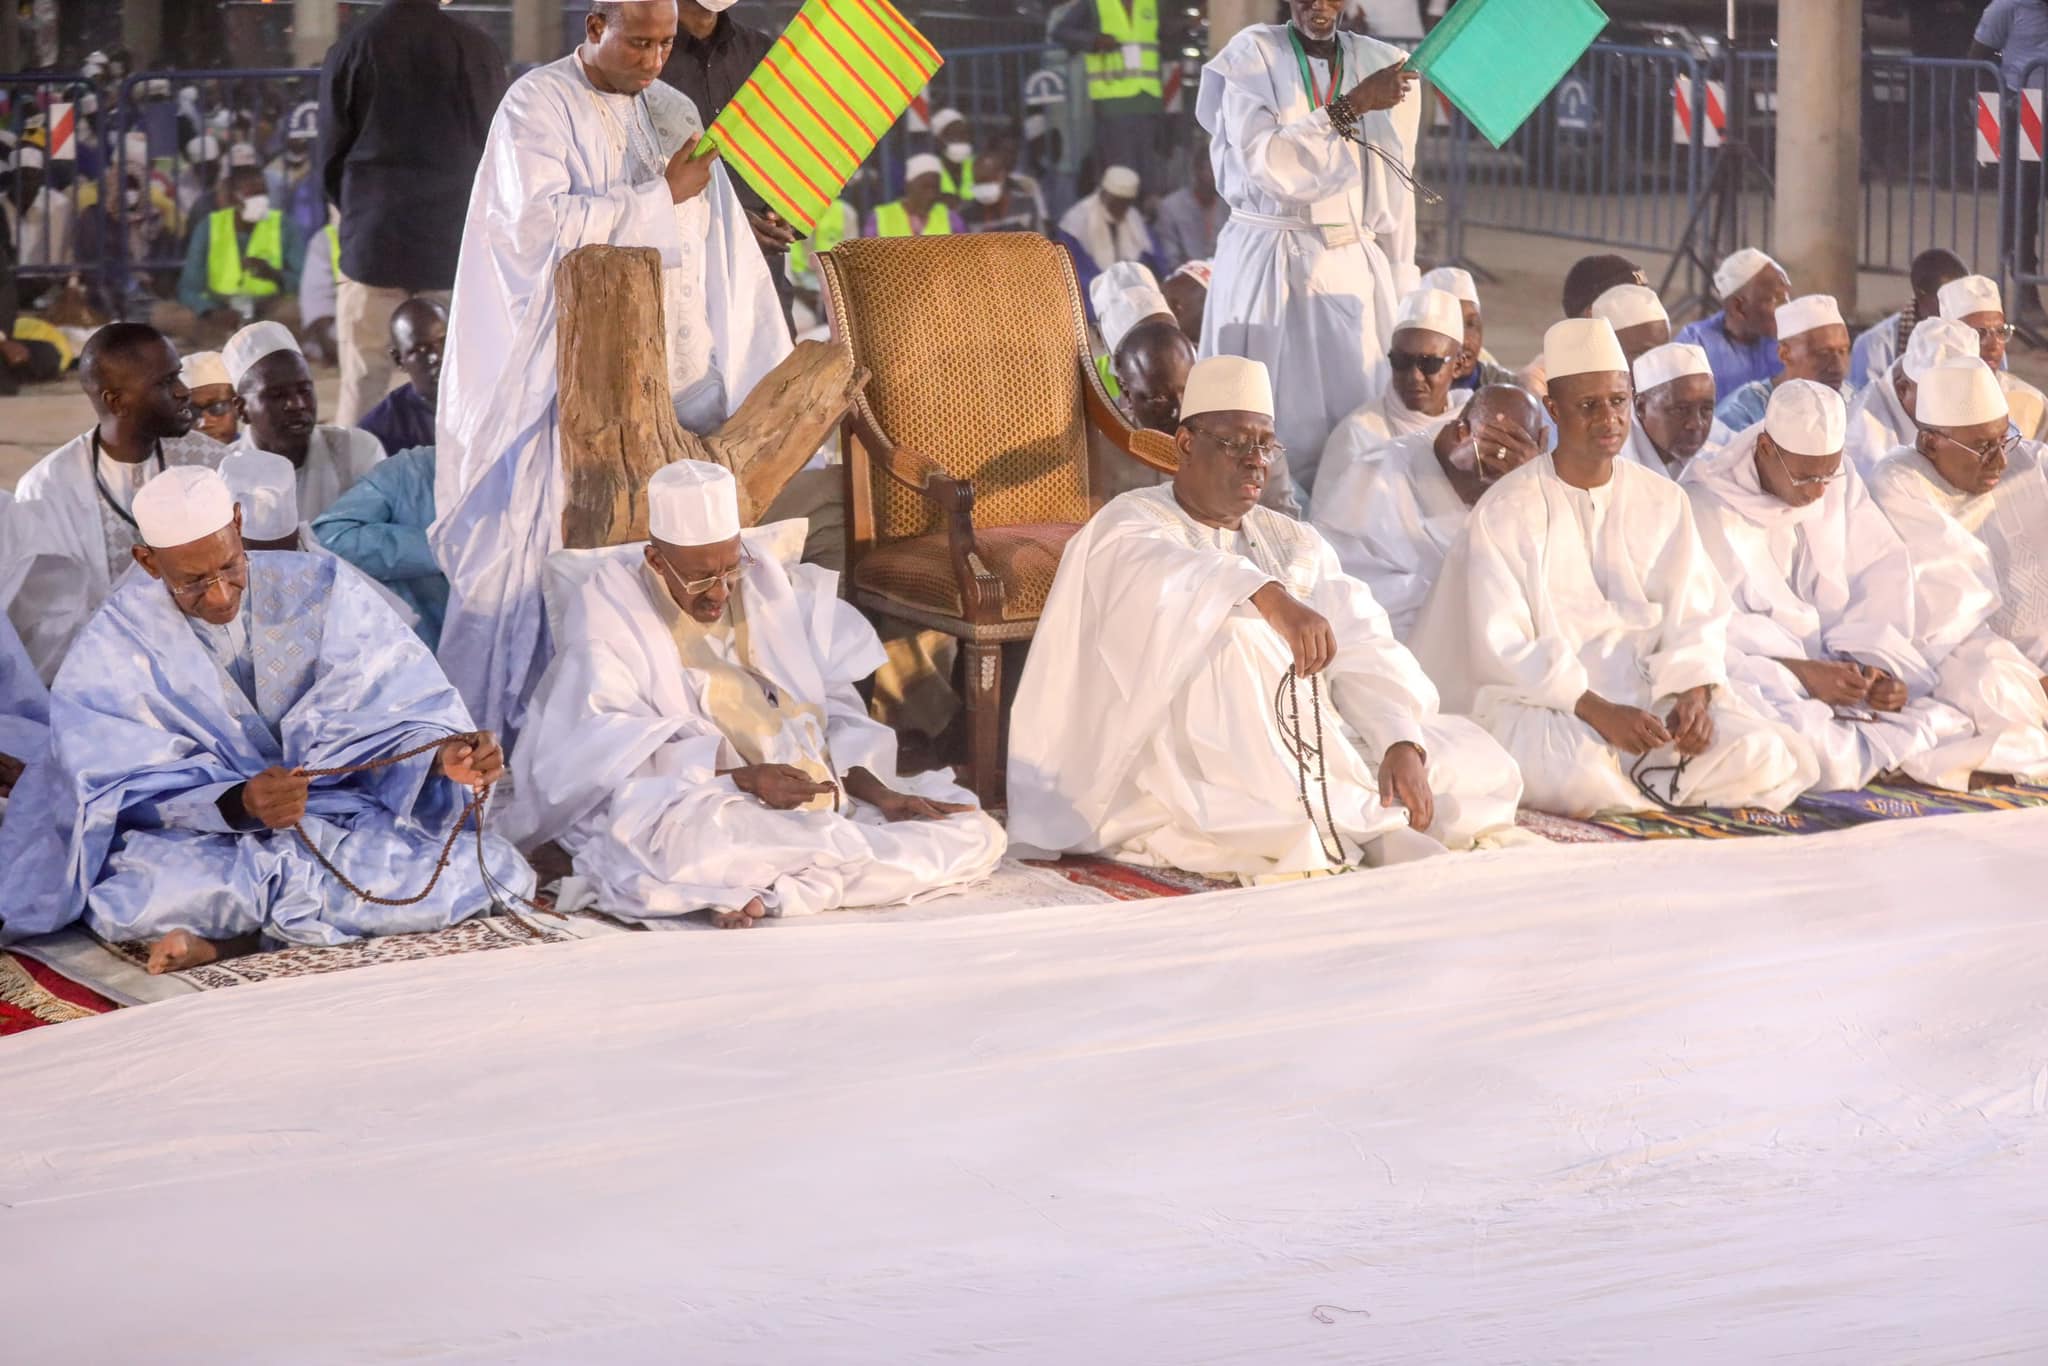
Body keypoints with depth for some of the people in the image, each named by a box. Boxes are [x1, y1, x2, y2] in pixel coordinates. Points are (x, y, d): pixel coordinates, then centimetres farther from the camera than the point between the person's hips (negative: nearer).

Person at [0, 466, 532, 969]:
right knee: (137, 900, -39)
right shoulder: (115, 647, -7)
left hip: (341, 815, 3)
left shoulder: (322, 589, -4)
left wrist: (442, 754, -29)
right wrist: (239, 804, -32)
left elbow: (398, 705, -5)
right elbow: (133, 792, -13)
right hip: (200, 835, -3)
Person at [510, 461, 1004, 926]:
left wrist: (879, 791, -6)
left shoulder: (771, 585, 13)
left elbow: (836, 709, 13)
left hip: (818, 794, 6)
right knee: (696, 840, -43)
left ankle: (776, 893, -26)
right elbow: (612, 748, -10)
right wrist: (742, 776, -22)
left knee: (977, 833, -13)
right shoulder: (609, 605, 0)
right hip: (687, 803, -6)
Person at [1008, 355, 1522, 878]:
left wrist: (1403, 745, -18)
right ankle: (1371, 825, -31)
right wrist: (1270, 596, -42)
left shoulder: (1297, 542, 18)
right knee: (1235, 633, -32)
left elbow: (1363, 653, 2)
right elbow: (1164, 575, -25)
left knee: (1481, 765, -8)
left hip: (1307, 750, 5)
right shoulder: (1130, 525, 2)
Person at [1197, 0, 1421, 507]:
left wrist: (1402, 293, 10)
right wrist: (1350, 106, -20)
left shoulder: (1382, 66, 8)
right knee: (1273, 425, -4)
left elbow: (1394, 193, 11)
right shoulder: (1252, 56, -2)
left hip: (1355, 270, 3)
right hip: (1268, 268, -3)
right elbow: (1266, 163, -15)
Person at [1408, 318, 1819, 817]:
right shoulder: (1505, 511, -4)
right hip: (1541, 700, -4)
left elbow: (1696, 614, 5)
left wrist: (1694, 693, -17)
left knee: (1765, 756, -20)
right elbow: (1503, 645, -11)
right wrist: (1598, 712, -23)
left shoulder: (1664, 501, 10)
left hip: (1648, 694, 4)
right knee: (1575, 770, -38)